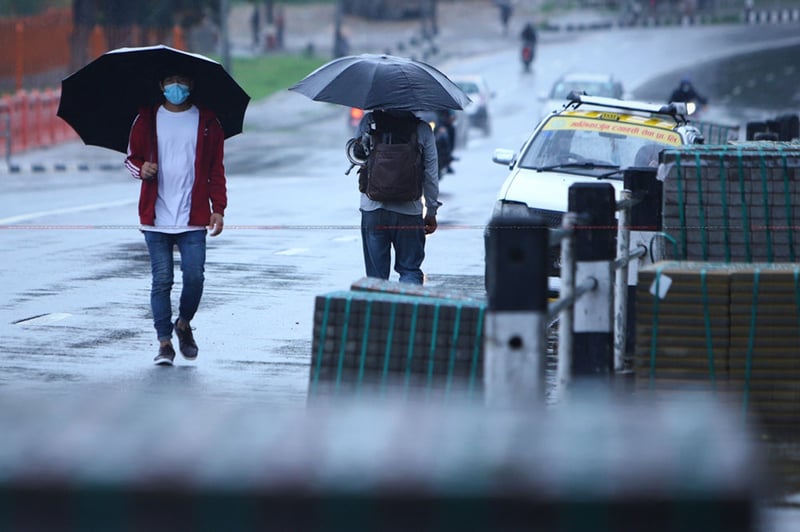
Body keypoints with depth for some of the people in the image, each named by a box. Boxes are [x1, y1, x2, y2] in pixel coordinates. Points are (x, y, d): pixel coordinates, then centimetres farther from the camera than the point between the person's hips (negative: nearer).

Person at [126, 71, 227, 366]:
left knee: (194, 276, -8)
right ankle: (164, 342, 6)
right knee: (161, 280, -2)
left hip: (193, 219, 0)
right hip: (156, 219, 0)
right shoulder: (146, 120, 8)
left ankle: (184, 324, 19)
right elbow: (132, 157, 16)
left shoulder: (207, 122, 8)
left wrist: (218, 208, 0)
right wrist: (141, 169, -8)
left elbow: (216, 169, 9)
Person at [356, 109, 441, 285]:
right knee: (410, 270, 8)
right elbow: (431, 173, 2)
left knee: (376, 272, 10)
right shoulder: (422, 129, -3)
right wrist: (431, 211, 10)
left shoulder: (368, 121, -3)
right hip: (409, 210, -1)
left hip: (372, 207, 1)